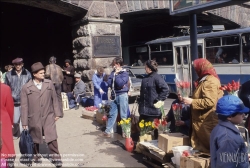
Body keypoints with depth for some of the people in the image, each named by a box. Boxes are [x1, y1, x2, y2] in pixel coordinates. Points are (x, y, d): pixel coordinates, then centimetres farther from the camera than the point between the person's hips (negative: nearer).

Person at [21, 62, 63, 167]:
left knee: (52, 138, -3)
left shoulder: (49, 84, -1)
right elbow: (24, 106, -5)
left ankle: (55, 157, 11)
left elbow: (54, 99, 5)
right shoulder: (26, 88, -7)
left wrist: (57, 113, 4)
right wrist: (24, 122, -5)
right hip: (34, 119, 0)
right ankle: (35, 155, 39)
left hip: (48, 117, 1)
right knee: (34, 139, 16)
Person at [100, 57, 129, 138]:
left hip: (122, 95, -6)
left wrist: (116, 75, -11)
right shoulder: (113, 72, 11)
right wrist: (114, 74, -8)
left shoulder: (124, 73, -7)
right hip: (114, 95, 7)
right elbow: (109, 83, 3)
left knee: (123, 115, 0)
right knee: (112, 114, 11)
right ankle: (107, 131, 19)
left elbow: (120, 83, -20)